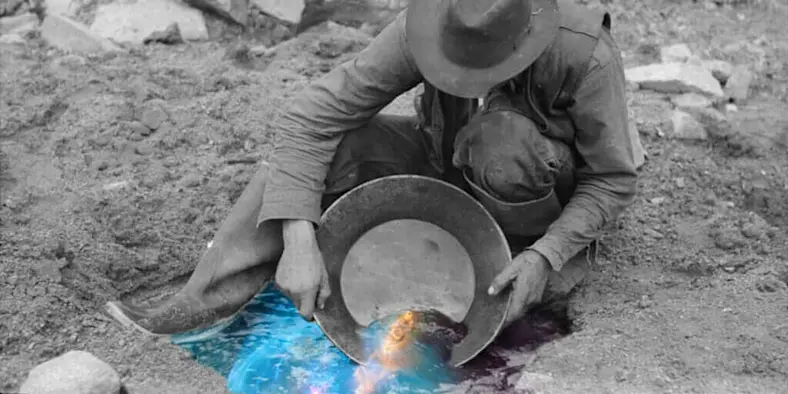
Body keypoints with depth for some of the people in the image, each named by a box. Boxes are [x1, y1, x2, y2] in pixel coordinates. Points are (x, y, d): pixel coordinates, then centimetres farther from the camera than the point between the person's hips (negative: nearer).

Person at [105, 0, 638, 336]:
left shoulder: (587, 54, -32)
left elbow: (615, 178, -20)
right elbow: (313, 115, -28)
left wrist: (546, 256, -34)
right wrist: (298, 238, -38)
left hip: (552, 203, -2)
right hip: (445, 166, 3)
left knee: (502, 141, -39)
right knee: (336, 141, -25)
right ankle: (215, 296, -28)